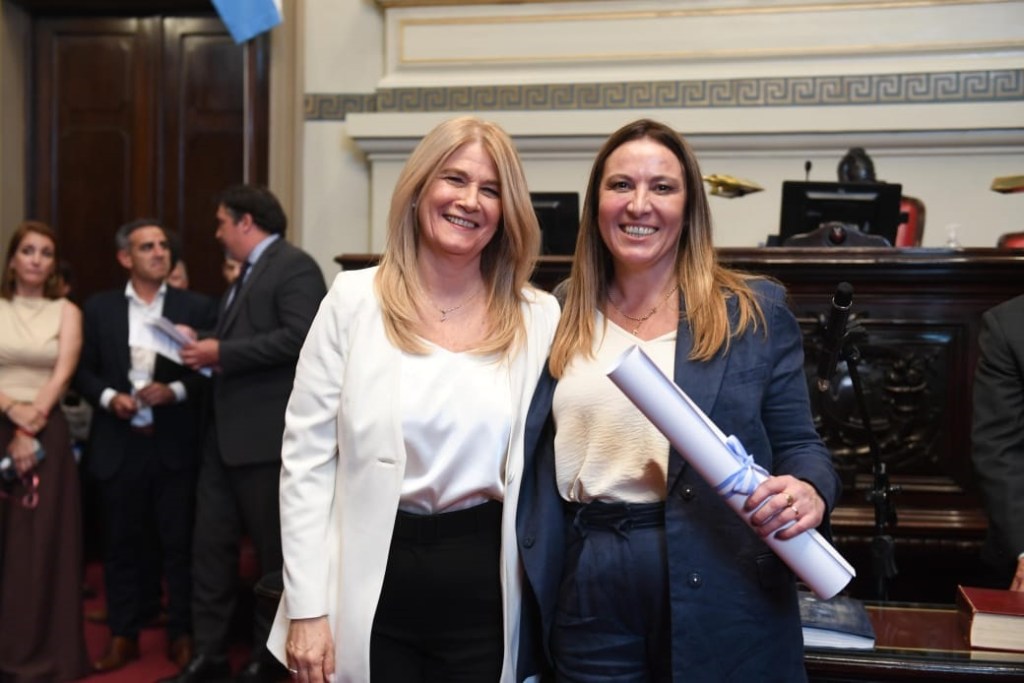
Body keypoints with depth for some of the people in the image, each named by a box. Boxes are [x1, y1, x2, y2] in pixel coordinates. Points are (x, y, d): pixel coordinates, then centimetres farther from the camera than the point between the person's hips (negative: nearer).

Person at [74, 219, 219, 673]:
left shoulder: (197, 307, 2)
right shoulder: (99, 308, 7)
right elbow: (84, 371, 7)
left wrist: (176, 390, -17)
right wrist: (109, 397, -11)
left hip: (175, 444, -1)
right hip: (119, 444, 2)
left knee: (180, 543, 5)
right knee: (122, 543, 10)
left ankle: (183, 634, 19)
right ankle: (123, 635, 23)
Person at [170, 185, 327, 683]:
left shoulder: (294, 266, -10)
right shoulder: (248, 272, 19)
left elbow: (300, 338, -23)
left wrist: (223, 352, -18)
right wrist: (207, 348, 5)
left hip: (268, 432, -9)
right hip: (226, 430, 9)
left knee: (274, 548, 4)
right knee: (210, 541, 10)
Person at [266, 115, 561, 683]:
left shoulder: (539, 317, 0)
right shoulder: (354, 300, -3)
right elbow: (307, 459, -4)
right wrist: (307, 608, -7)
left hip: (483, 585, 1)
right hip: (369, 587, 0)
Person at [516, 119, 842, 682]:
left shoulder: (755, 312, -1)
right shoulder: (561, 317, 6)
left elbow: (798, 445, 0)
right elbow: (537, 457, 10)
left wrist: (809, 493, -23)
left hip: (719, 598, -2)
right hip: (590, 595, 2)